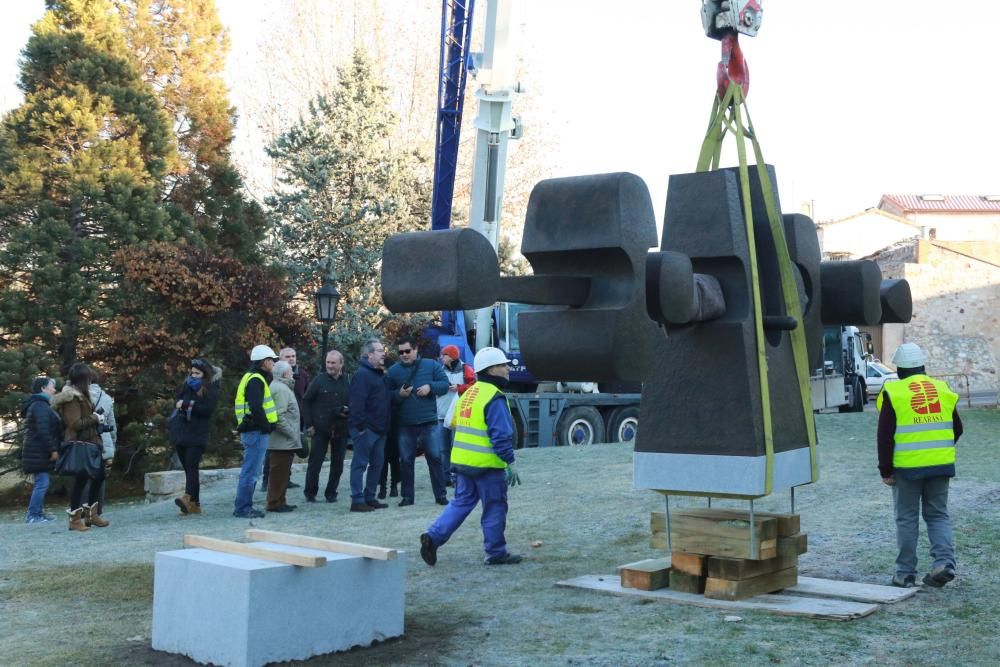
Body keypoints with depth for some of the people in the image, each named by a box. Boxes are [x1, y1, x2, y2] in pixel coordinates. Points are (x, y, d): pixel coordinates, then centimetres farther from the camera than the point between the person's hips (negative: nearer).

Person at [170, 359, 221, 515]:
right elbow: (176, 400, 11)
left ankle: (188, 498, -32)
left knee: (192, 466, -18)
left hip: (198, 433, -6)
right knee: (187, 467, 6)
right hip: (181, 432, 6)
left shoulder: (211, 389, -3)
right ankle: (194, 504, 9)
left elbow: (208, 408, -15)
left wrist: (187, 405, -13)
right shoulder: (187, 384, 15)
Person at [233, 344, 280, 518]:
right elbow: (256, 408, -25)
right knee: (250, 472, -5)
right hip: (256, 432, -11)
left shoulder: (251, 378, 19)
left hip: (251, 430, 11)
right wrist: (266, 426, -16)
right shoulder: (256, 380, -15)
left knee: (250, 471, 15)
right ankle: (242, 508, -1)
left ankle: (244, 507, 20)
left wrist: (265, 426, 17)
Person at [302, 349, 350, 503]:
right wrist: (309, 424, -4)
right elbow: (306, 402, 2)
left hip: (341, 431, 2)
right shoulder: (319, 380, -2)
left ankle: (331, 493, 20)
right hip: (320, 429, -2)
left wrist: (348, 411, -11)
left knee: (338, 464, 7)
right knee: (315, 462, 3)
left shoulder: (348, 382, 2)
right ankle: (310, 493, 15)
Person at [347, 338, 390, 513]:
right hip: (365, 429, -9)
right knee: (360, 464, -4)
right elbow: (357, 403, -21)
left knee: (377, 464, 12)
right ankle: (357, 500, -1)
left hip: (379, 429, 9)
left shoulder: (380, 374, 17)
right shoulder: (362, 374, -13)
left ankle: (369, 497, 20)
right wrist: (360, 427, -24)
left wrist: (385, 426, 17)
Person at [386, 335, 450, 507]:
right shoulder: (393, 371, 5)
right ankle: (407, 496, 16)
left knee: (435, 457, 0)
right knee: (406, 460, 6)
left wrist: (430, 387, -16)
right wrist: (399, 394, -15)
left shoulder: (431, 365, 3)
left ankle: (441, 495, 9)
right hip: (405, 425, 1)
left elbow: (445, 384, 2)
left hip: (429, 423, -1)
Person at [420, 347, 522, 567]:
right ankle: (496, 553, 13)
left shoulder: (468, 394, 14)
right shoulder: (494, 398, -15)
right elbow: (501, 435, -21)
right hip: (487, 465, -8)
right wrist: (510, 463, -16)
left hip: (462, 460, 8)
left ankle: (434, 536, 1)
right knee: (494, 508, 4)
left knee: (461, 502, 15)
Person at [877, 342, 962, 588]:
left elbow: (885, 436, -9)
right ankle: (944, 562, -2)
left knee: (907, 519, 6)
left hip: (907, 467, -3)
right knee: (938, 515, 15)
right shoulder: (943, 390, 7)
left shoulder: (893, 392, -7)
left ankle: (905, 574, 11)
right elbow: (957, 429, 14)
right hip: (941, 466, 3)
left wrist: (885, 470, -2)